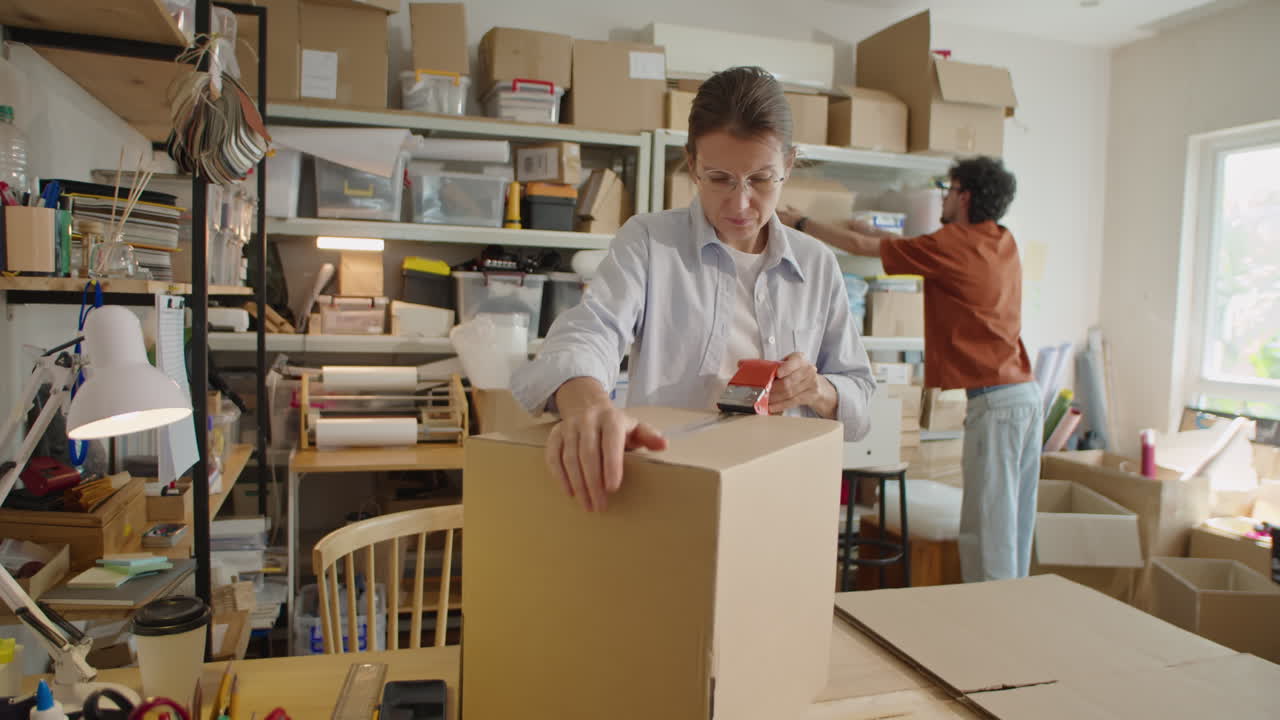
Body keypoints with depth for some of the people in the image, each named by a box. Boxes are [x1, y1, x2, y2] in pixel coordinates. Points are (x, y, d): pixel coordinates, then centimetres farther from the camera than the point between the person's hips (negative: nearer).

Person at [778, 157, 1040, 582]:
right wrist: (874, 231, 32)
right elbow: (924, 249, 28)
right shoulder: (1004, 243, 14)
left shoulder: (955, 244, -9)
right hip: (1026, 392, 9)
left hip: (994, 399, -9)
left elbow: (860, 246, -2)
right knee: (1014, 520, 13)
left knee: (987, 524, -5)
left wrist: (800, 224, 9)